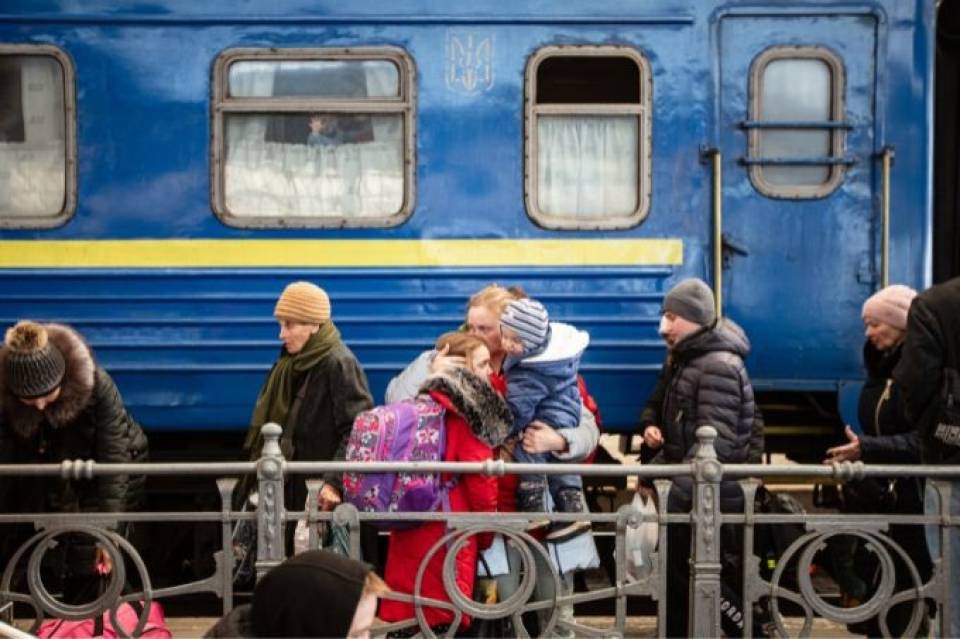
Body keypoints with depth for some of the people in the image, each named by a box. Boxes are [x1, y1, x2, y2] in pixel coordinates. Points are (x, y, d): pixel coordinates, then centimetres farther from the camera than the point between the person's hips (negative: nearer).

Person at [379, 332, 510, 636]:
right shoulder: (466, 410, -10)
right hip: (447, 533, -7)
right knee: (441, 620, -2)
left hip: (410, 528, 7)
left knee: (407, 617, 10)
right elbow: (480, 477, -14)